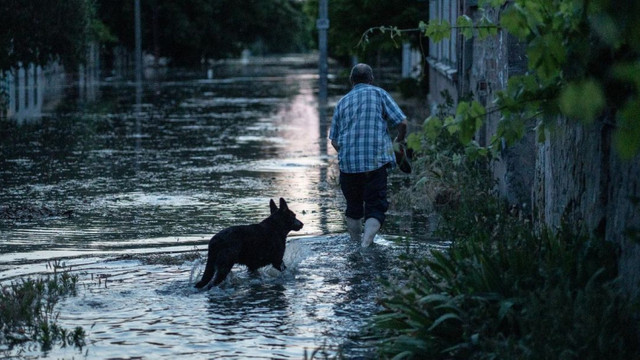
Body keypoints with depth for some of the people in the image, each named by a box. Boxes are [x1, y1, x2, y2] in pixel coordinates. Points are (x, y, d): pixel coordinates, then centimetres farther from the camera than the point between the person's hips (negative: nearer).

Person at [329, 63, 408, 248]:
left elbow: (334, 141, 15)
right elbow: (401, 122, -3)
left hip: (347, 163, 3)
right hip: (375, 163, -3)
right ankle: (366, 245, -22)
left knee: (353, 208, 18)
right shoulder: (379, 94, 4)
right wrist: (400, 139, 18)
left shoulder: (342, 102, 14)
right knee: (375, 208, -3)